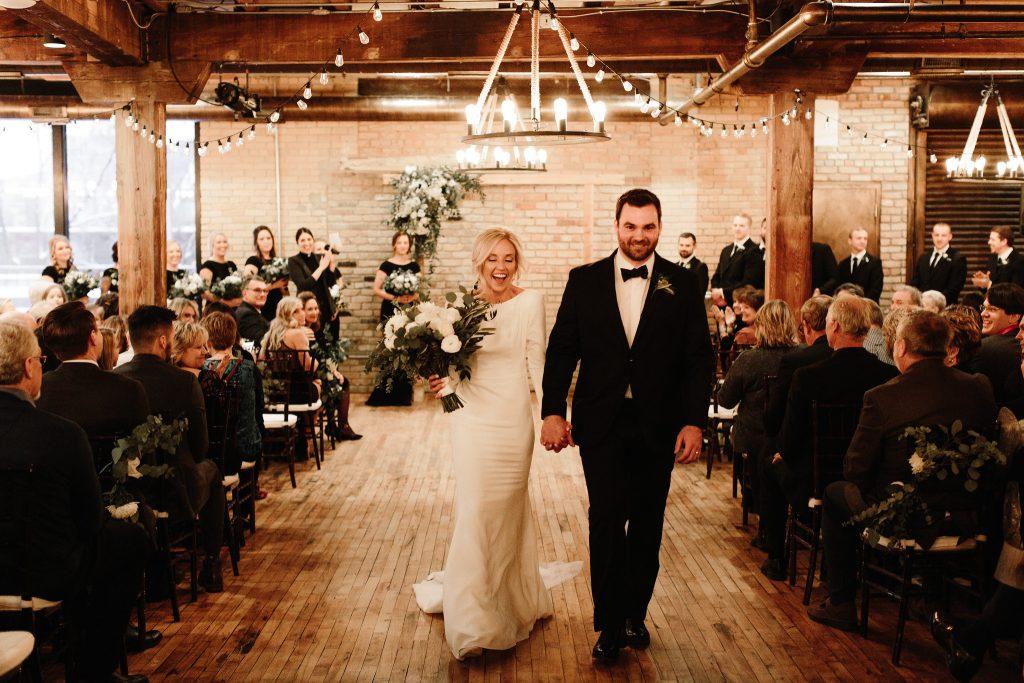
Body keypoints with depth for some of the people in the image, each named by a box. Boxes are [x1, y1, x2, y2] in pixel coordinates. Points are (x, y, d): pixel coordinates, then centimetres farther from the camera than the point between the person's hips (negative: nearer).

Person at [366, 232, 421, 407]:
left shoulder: (414, 266, 9)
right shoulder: (387, 265, 0)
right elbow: (376, 289, -3)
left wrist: (412, 297, -10)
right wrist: (395, 298, -15)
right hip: (390, 311, -3)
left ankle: (404, 393, 7)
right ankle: (387, 393, 1)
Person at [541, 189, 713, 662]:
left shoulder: (682, 284, 2)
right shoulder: (584, 281, 3)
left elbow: (699, 358, 0)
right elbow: (562, 350, 2)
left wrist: (694, 422, -9)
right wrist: (552, 411, -8)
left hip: (658, 426, 1)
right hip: (601, 424, -1)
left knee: (646, 525, 11)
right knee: (606, 520, -3)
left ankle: (634, 614, 28)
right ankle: (610, 625, 10)